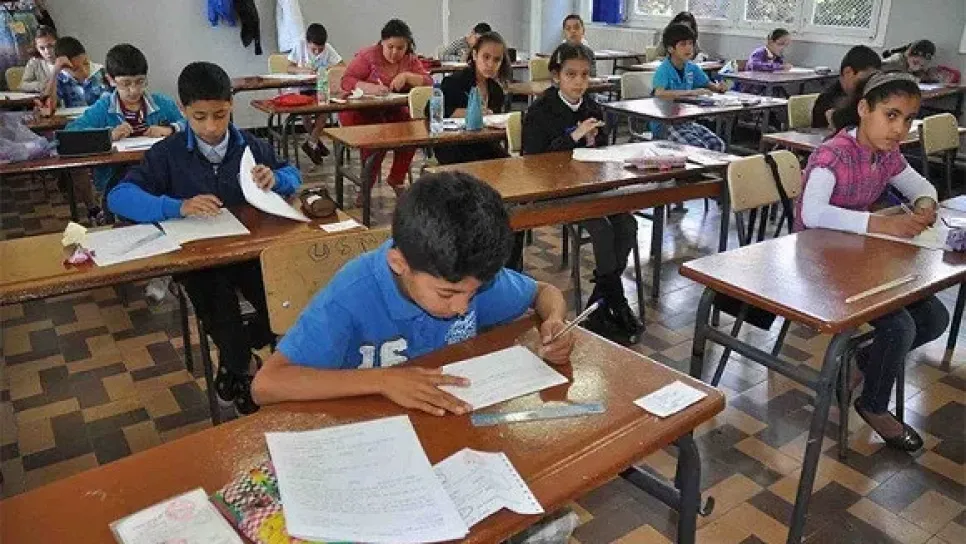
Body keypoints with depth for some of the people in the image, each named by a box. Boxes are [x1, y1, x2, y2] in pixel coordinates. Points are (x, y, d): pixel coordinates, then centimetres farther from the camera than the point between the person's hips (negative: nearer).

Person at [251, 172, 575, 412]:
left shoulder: (472, 273, -11)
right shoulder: (353, 296, -23)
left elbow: (544, 292, 6)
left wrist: (554, 321, -16)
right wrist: (383, 379, -33)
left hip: (461, 421, 4)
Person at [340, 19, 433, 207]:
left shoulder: (410, 60, 7)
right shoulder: (368, 56, -5)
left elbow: (428, 82, -2)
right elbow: (346, 81, -14)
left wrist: (406, 76, -20)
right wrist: (371, 88, -32)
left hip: (394, 112, 4)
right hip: (363, 112, -4)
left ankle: (396, 179, -4)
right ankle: (366, 184, -12)